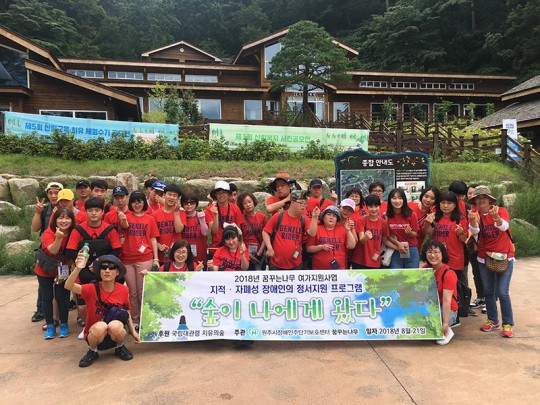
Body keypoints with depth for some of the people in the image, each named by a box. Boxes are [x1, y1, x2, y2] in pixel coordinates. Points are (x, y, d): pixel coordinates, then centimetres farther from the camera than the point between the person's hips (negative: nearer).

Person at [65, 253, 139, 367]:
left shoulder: (123, 290, -7)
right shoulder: (93, 289, -13)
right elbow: (68, 286, -29)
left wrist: (133, 331, -3)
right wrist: (78, 268, -46)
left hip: (115, 335, 1)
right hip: (94, 335, -1)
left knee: (115, 325, -33)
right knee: (100, 326, -35)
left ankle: (120, 347, 1)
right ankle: (92, 351, -1)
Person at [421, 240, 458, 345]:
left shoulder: (448, 273, -17)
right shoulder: (424, 269, 1)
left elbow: (446, 300, -22)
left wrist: (445, 323, -26)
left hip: (447, 310, -6)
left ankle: (447, 331, -2)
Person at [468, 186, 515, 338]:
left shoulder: (501, 211, -12)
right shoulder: (474, 214, -5)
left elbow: (504, 226, -33)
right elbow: (474, 231, -24)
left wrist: (496, 217, -55)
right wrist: (473, 220, -47)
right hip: (484, 258, 3)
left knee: (502, 292, -7)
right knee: (488, 292, 10)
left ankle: (508, 324, 8)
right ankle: (493, 321, 24)